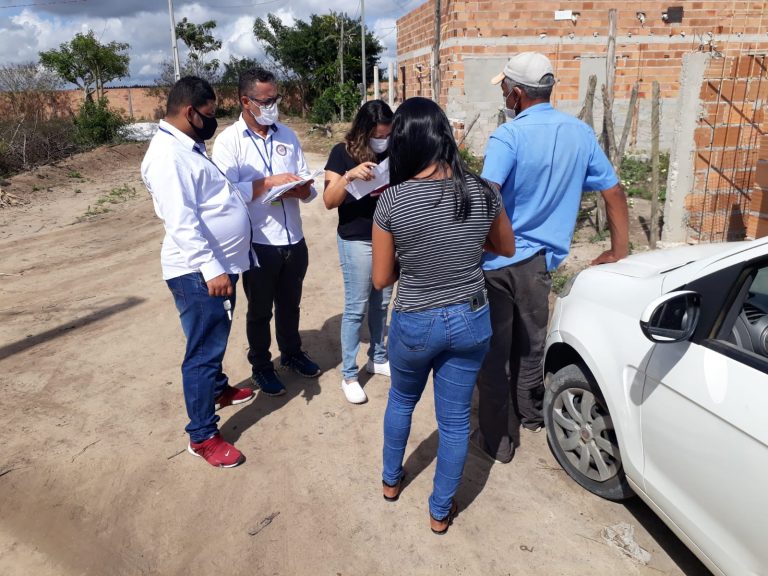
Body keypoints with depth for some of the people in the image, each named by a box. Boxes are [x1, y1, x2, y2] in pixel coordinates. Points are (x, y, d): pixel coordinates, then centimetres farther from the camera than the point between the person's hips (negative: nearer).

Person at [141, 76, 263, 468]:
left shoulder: (189, 146, 13)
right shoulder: (169, 155, -20)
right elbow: (182, 222, -27)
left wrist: (259, 186, 22)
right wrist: (211, 269, -30)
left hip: (219, 265, 10)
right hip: (199, 273, -10)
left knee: (215, 341, 26)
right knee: (203, 351, -1)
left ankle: (219, 390, 48)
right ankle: (202, 436, 11)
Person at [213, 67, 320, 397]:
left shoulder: (287, 135, 7)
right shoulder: (229, 140, -7)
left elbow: (307, 183, 6)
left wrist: (304, 190, -17)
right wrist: (267, 182, -25)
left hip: (294, 240, 4)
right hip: (258, 244, -4)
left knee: (290, 305, 21)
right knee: (260, 310, 14)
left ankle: (292, 353, 43)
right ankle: (261, 367, 33)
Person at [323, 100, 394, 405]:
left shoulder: (393, 152, 2)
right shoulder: (343, 152, -9)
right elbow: (329, 201, -14)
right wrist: (349, 176, -30)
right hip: (357, 241, -5)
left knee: (381, 303, 16)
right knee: (356, 308, 1)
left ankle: (377, 358, 35)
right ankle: (349, 375, 14)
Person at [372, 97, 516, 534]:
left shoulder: (391, 201, -17)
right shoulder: (482, 192, -10)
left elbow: (381, 280, -8)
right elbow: (507, 249, 8)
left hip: (415, 324, -1)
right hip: (471, 321, 2)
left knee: (402, 400, 28)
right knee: (455, 420, 16)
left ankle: (391, 480, 48)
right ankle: (441, 511, 35)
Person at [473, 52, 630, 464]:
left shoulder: (508, 136, -14)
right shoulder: (581, 133, 5)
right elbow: (614, 192, 9)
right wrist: (619, 250, 18)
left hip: (498, 260, -5)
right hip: (541, 259, 6)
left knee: (494, 350, 7)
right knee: (530, 343, 23)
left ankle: (495, 439, 18)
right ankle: (530, 413, 42)